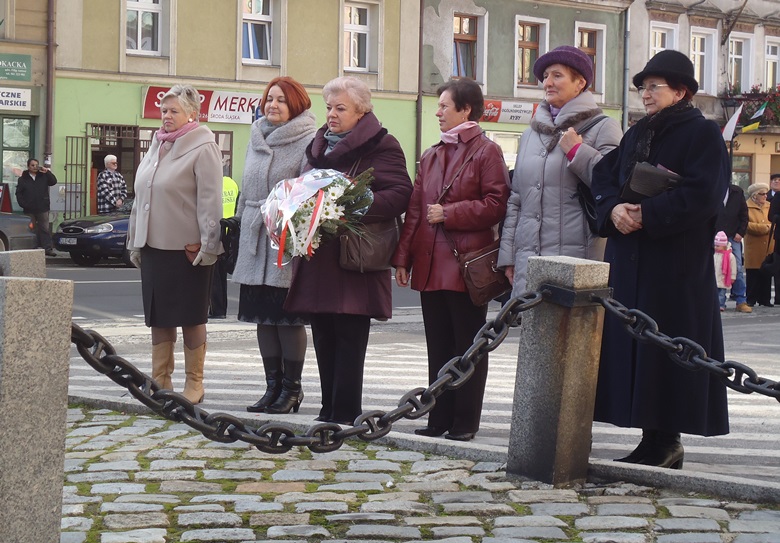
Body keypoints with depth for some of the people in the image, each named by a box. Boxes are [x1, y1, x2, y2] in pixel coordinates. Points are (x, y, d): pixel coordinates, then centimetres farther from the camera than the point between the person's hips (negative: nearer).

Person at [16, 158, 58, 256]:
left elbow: (53, 182, -3)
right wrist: (23, 204, -8)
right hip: (29, 210, -1)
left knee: (45, 229, -2)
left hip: (42, 208, 1)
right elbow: (18, 193, 3)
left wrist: (47, 172, -12)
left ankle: (48, 248, -3)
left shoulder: (43, 177, 8)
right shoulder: (22, 179, 5)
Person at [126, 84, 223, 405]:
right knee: (158, 317, 10)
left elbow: (211, 201, -14)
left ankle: (194, 383, 10)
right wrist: (135, 240, 17)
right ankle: (160, 380, 18)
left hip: (187, 249, -7)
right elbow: (141, 196, 19)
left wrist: (206, 245, -18)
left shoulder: (202, 149, -8)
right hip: (154, 246, 7)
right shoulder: (157, 146, 15)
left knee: (190, 318, 1)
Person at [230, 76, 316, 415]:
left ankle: (291, 387, 8)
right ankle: (272, 385, 17)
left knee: (288, 316, -3)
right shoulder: (257, 139, 17)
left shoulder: (308, 141, -6)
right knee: (263, 316, 9)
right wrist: (240, 225, 20)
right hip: (255, 239, 7)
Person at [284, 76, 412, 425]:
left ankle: (345, 415, -2)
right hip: (318, 256, 8)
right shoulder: (318, 146, 21)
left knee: (349, 337, -6)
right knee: (323, 337, 9)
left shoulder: (380, 147, -4)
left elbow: (399, 194, -14)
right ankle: (329, 409, 16)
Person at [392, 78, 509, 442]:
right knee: (438, 348, 10)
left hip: (466, 265, -7)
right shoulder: (431, 156, 18)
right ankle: (439, 419, 16)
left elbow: (496, 205, -12)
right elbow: (415, 210, 15)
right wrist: (403, 258, 8)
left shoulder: (486, 152, -3)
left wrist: (448, 213, -13)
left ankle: (465, 422, 6)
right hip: (430, 266, 7)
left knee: (468, 348, 1)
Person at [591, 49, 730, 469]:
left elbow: (703, 195, -16)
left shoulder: (704, 134, -4)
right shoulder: (636, 135, 18)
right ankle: (652, 438, 11)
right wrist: (614, 209, -10)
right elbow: (604, 177, 11)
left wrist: (646, 215, -17)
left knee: (667, 351, -7)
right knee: (632, 347, 5)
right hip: (630, 264, 7)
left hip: (677, 268, -7)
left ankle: (667, 438, 0)